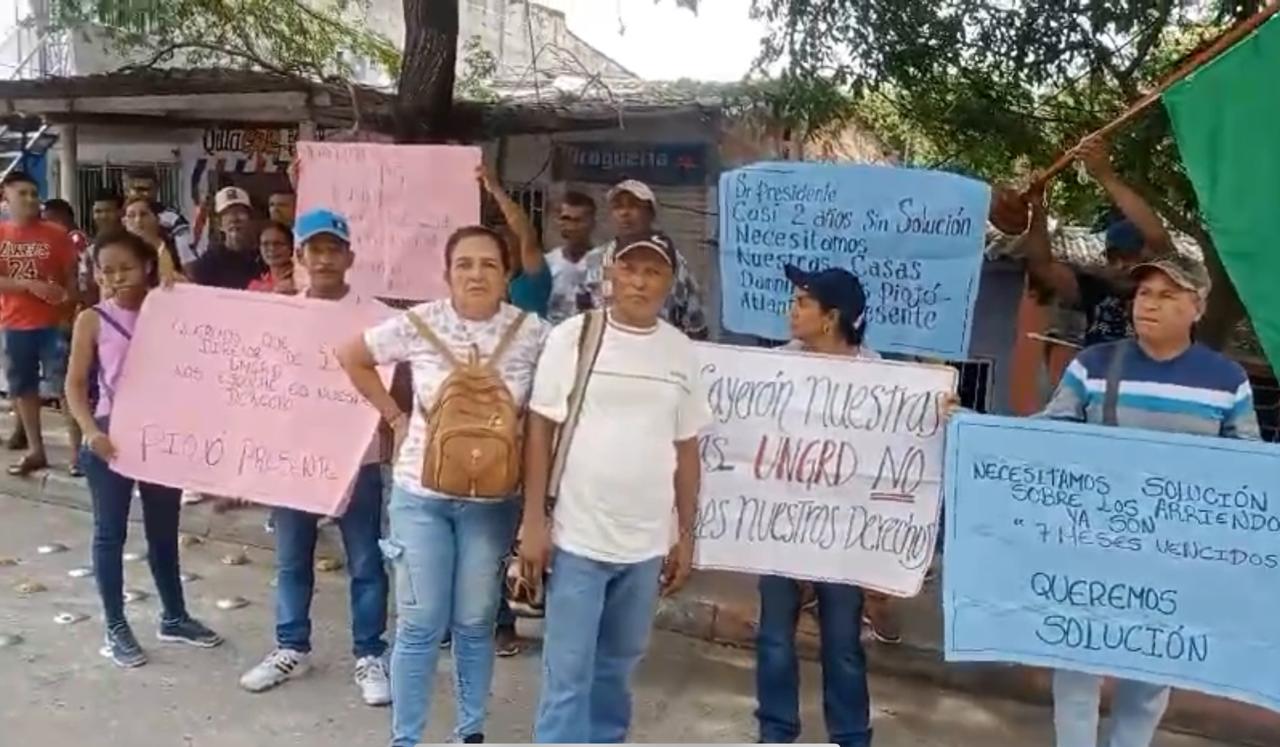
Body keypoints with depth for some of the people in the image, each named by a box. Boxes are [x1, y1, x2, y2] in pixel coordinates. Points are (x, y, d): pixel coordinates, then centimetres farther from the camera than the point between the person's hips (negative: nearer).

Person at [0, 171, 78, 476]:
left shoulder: (56, 234, -2)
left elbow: (72, 275, 1)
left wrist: (69, 303, -16)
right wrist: (30, 284, -18)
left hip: (54, 322, -3)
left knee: (66, 386, -3)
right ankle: (35, 451, 23)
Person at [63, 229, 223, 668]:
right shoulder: (92, 321, -4)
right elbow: (75, 383, -5)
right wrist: (91, 432, -17)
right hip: (111, 438, -2)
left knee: (165, 531, 14)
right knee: (110, 532, 7)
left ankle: (174, 618, 29)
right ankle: (116, 629, 20)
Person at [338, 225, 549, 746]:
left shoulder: (532, 333, -8)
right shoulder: (419, 323, -7)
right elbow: (352, 358, 7)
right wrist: (395, 417, 2)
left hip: (492, 502, 1)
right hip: (421, 496, 0)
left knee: (475, 624, 13)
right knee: (419, 626, 7)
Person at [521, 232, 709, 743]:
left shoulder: (681, 352, 4)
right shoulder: (571, 337, -5)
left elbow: (686, 450, 9)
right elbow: (540, 430, -3)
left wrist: (686, 536, 9)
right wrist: (533, 521, -7)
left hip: (647, 542, 3)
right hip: (577, 536, -3)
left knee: (617, 664, 18)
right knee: (568, 673, 2)